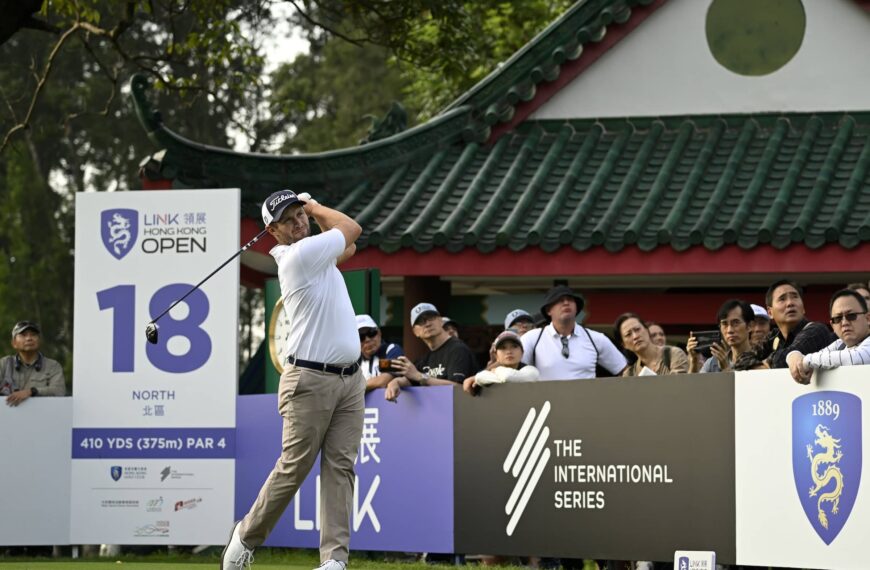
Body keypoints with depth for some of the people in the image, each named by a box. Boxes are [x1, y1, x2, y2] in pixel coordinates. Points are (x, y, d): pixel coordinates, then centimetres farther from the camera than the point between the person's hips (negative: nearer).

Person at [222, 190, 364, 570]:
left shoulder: (312, 253, 14)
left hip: (350, 379, 8)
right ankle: (247, 537, 16)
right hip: (311, 379, -8)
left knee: (340, 467, -1)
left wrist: (309, 207, 19)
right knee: (294, 468, -3)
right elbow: (352, 229, 0)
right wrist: (318, 208, 16)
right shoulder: (300, 254, -13)